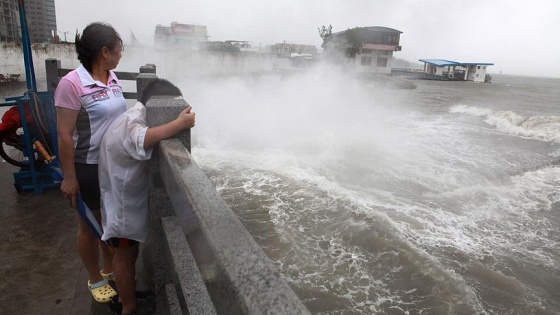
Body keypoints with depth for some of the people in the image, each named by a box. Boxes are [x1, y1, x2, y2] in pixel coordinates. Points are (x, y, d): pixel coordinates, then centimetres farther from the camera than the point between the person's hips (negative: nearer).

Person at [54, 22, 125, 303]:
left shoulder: (112, 77, 2)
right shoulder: (72, 84, -20)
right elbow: (65, 135, -18)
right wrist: (69, 177, -15)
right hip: (88, 167, -7)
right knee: (90, 226, 13)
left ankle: (110, 269, 42)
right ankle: (95, 280, 34)